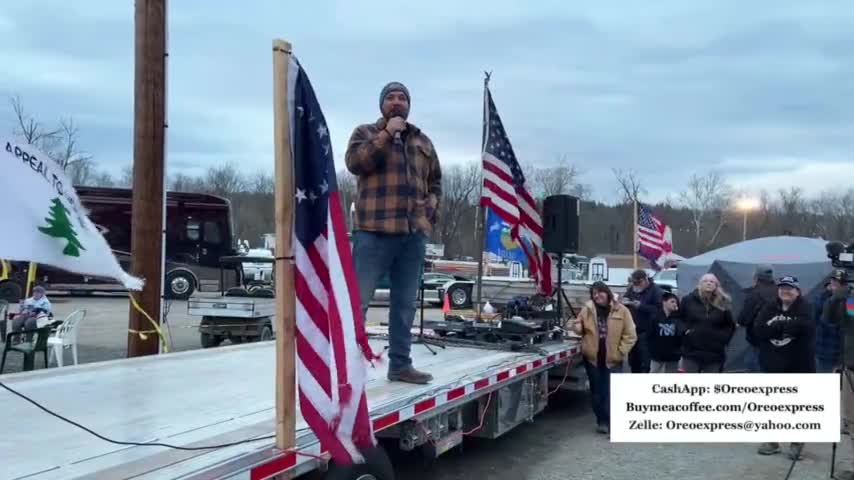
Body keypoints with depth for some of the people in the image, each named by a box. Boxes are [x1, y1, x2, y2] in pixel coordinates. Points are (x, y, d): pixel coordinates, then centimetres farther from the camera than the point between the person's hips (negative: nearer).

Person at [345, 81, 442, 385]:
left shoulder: (422, 141, 20)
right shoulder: (365, 133, 8)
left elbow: (435, 180, 27)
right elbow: (355, 163, -11)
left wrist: (430, 205, 9)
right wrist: (387, 134, -12)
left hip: (413, 232, 5)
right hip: (374, 230, -5)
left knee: (405, 303, 9)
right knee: (358, 299, -8)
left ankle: (400, 364, 18)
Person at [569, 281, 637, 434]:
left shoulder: (621, 310, -6)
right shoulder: (587, 309, 2)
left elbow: (630, 335, -3)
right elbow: (582, 330, 13)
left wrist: (619, 352, -10)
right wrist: (575, 326, -10)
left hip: (613, 358, -3)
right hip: (592, 357, 3)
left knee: (611, 391, -5)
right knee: (596, 390, 11)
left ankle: (607, 421, 4)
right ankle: (602, 420, 24)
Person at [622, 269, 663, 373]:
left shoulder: (655, 290, -8)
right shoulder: (631, 288, 12)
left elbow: (659, 309, -18)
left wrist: (641, 306, -20)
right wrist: (624, 301, -1)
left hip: (646, 332, -7)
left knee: (645, 362, -7)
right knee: (633, 361, 15)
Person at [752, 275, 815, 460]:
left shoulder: (805, 308, -6)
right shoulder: (769, 309, 5)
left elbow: (803, 327, -27)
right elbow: (758, 330, -9)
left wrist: (776, 326, -16)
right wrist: (786, 327, -19)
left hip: (798, 366, -4)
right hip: (772, 365, 4)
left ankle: (797, 442, 21)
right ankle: (772, 441, 24)